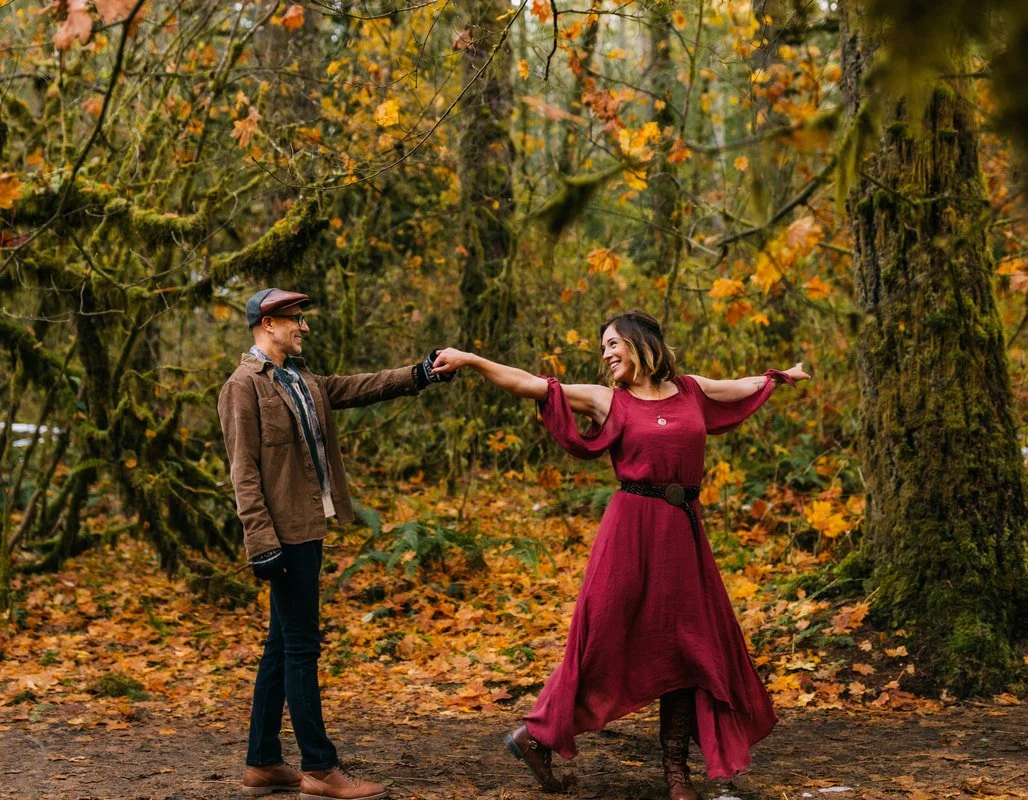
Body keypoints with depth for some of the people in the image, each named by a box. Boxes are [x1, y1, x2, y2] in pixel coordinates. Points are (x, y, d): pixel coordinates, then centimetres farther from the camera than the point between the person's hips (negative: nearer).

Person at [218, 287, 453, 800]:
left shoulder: (301, 379, 16)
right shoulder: (244, 385, -10)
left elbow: (354, 389, 16)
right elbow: (244, 473, -15)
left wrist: (417, 375, 3)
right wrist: (263, 543, -20)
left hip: (308, 528, 9)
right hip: (286, 533, -9)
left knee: (283, 645, 12)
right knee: (301, 647, -6)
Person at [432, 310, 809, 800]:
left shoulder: (690, 391, 11)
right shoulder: (606, 400, 0)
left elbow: (744, 386, 30)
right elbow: (530, 385, -7)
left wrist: (783, 376, 44)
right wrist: (469, 360, -15)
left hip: (682, 532, 4)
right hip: (632, 526, -4)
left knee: (685, 646, 7)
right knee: (605, 641, -3)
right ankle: (538, 736, 9)